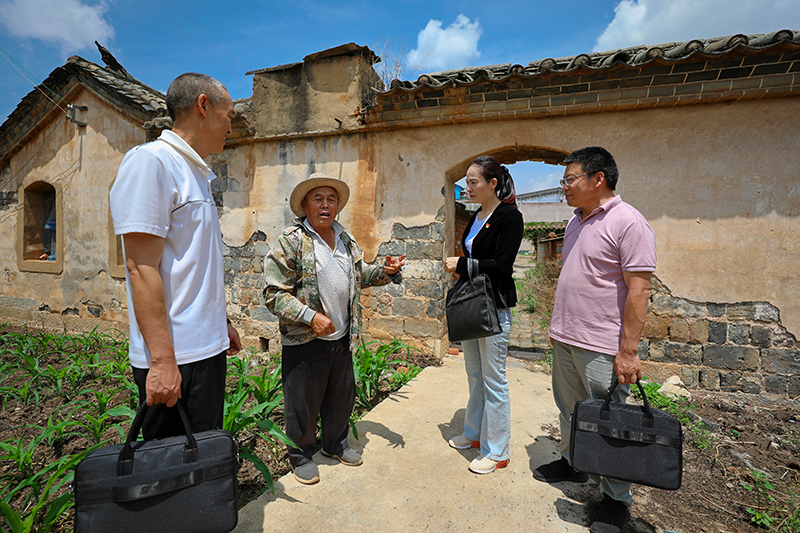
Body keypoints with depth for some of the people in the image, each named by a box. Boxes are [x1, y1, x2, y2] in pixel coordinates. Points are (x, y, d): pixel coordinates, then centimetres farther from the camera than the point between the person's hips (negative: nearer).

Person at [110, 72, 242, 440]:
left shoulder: (195, 173, 16)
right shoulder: (150, 161, -12)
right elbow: (141, 268, -19)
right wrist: (163, 360, -21)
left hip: (207, 348, 9)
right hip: (175, 357, -9)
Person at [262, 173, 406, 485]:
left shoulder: (346, 241, 9)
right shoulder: (290, 241, -11)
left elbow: (361, 275, 19)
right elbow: (274, 293, -14)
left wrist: (385, 271, -1)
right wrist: (310, 316, -23)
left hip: (342, 339, 6)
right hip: (304, 341, -6)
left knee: (342, 396, 20)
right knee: (303, 403, 10)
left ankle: (335, 444, 44)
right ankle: (300, 456, 35)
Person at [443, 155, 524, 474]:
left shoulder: (509, 216, -12)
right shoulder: (477, 217, 13)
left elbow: (502, 266, -19)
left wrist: (462, 264, -13)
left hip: (495, 307, -8)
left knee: (493, 379, 2)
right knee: (475, 376, 18)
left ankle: (497, 452, 18)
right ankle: (474, 434, 35)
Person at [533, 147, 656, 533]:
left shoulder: (628, 222, -15)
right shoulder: (575, 222, 11)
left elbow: (638, 290, -18)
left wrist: (628, 351, -19)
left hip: (602, 349, -7)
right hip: (565, 341, 8)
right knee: (570, 411, 21)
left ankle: (616, 498, 26)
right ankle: (572, 464, 41)